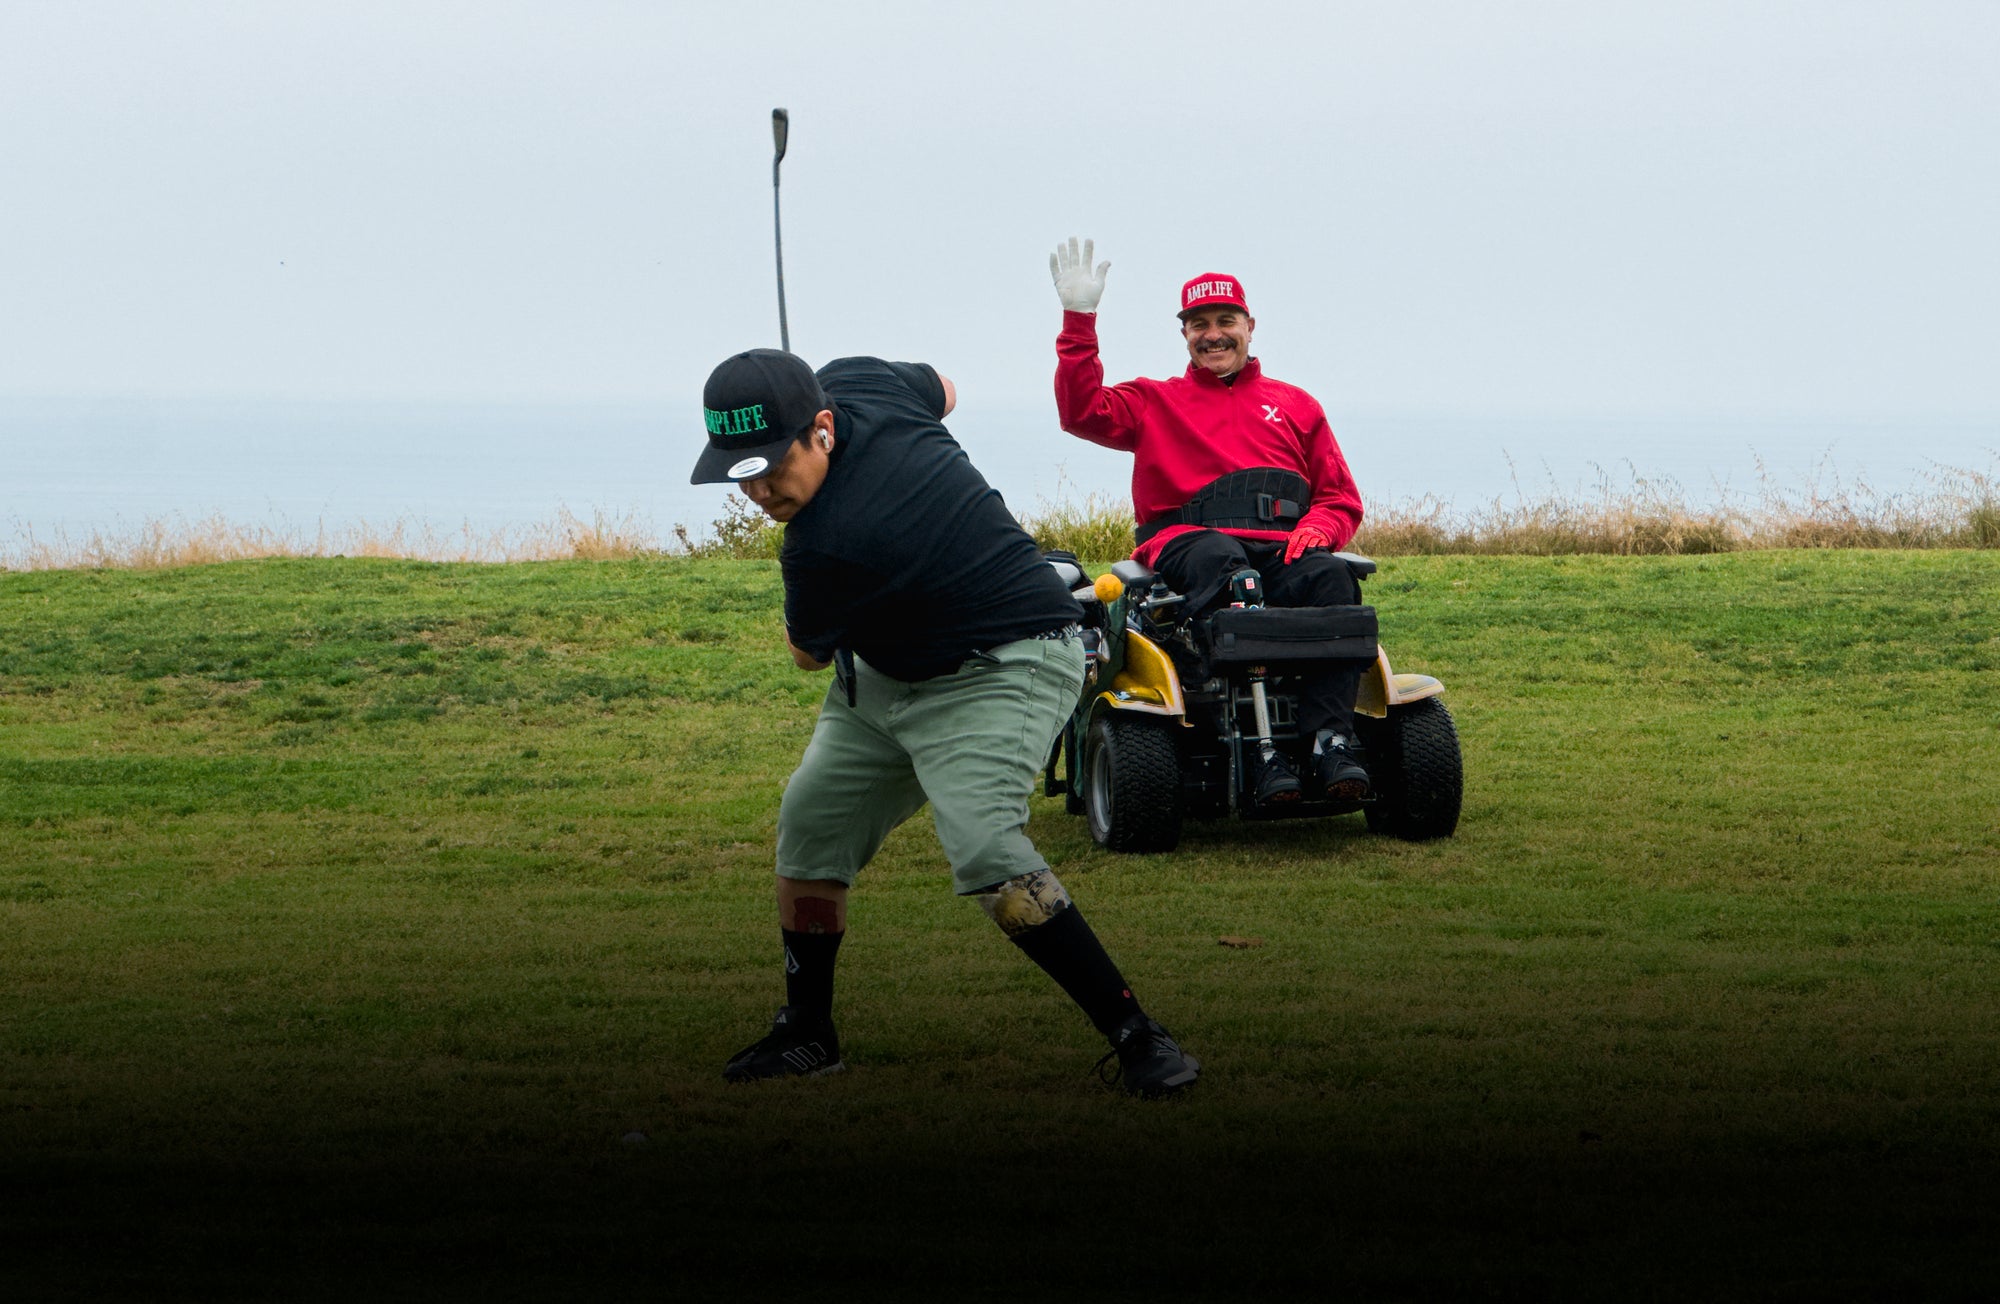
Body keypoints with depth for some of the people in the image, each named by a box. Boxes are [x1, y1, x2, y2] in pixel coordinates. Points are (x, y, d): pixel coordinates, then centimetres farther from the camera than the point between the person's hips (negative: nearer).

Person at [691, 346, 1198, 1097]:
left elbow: (808, 653, -10)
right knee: (812, 820, 11)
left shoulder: (825, 545, -33)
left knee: (983, 849, -28)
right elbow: (941, 391, 14)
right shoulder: (852, 382, -11)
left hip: (1004, 668, -11)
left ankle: (1137, 1039, -23)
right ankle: (806, 1034, 25)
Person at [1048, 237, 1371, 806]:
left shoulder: (1294, 406, 27)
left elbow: (1341, 499, 22)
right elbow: (1082, 411, 7)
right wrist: (1079, 321, 1)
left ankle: (1331, 739, -46)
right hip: (1189, 541, -2)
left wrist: (1316, 531, -2)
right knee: (1225, 566, -40)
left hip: (1281, 547, 2)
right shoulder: (1155, 403, 25)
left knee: (1329, 577, -34)